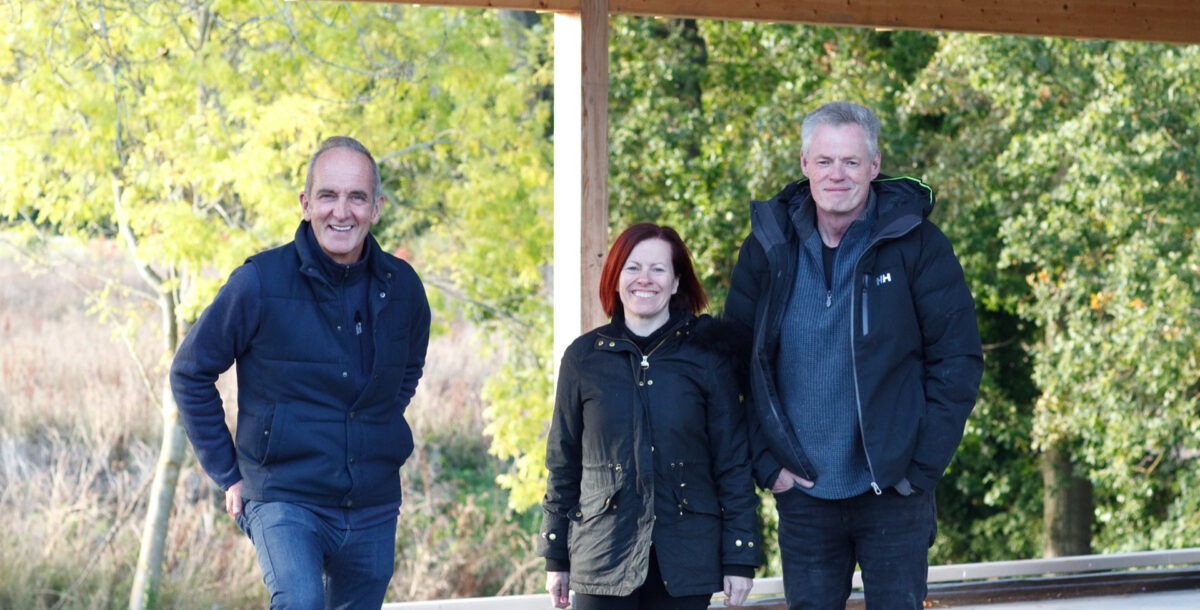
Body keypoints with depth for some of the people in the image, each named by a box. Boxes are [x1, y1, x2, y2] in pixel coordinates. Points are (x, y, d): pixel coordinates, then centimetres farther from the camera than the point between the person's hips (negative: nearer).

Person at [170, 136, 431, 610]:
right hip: (285, 500, -5)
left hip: (373, 508, 5)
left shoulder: (402, 287, 2)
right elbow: (191, 373, 1)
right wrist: (228, 473, 1)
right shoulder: (259, 283, -10)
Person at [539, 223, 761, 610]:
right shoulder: (583, 357, 5)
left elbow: (734, 461, 2)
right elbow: (563, 464, 10)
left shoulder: (706, 355, 2)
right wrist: (556, 557, 10)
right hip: (603, 559, 1)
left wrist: (739, 559, -2)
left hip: (685, 560, 0)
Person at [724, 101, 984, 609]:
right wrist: (766, 462, -2)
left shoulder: (915, 244, -5)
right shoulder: (768, 247, 2)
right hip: (803, 493, 3)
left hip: (891, 492, -2)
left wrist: (921, 466, -10)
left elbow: (957, 360, -5)